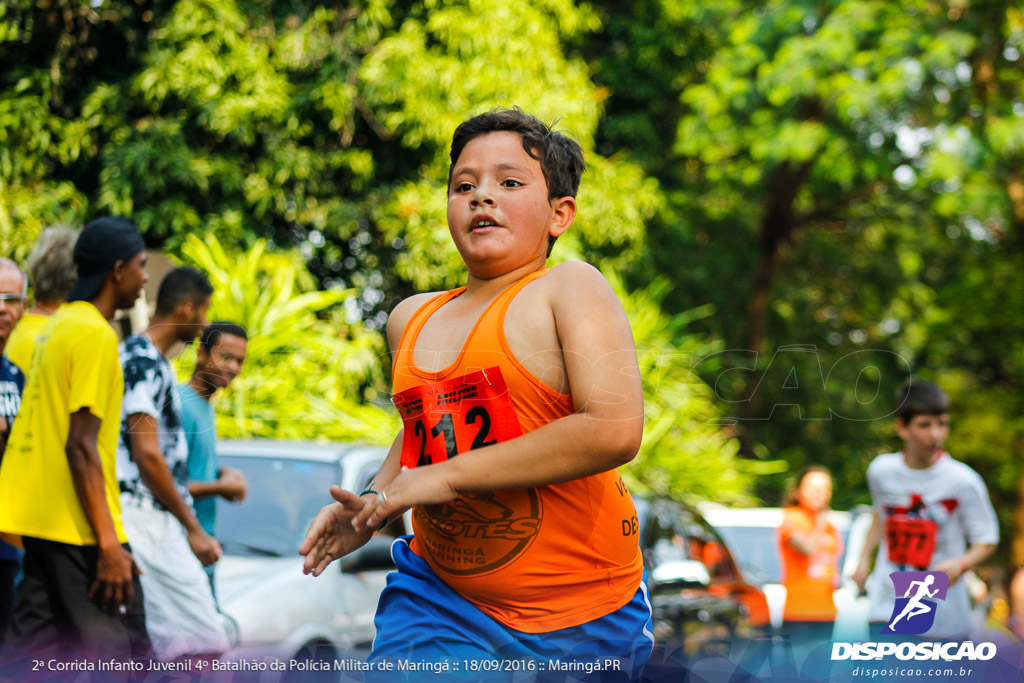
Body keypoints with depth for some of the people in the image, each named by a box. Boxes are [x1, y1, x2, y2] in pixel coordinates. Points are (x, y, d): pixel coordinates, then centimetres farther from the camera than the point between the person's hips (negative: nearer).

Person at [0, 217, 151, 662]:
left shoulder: (55, 327, 17)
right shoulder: (95, 334, -12)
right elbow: (81, 446, -18)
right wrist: (108, 543, -18)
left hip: (39, 520, 9)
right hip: (79, 525, -9)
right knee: (125, 655, -3)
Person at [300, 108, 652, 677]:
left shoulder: (569, 288, -8)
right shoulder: (412, 319, 11)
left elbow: (616, 430, -23)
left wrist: (447, 476, -18)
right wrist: (372, 503, 12)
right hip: (438, 595, 4)